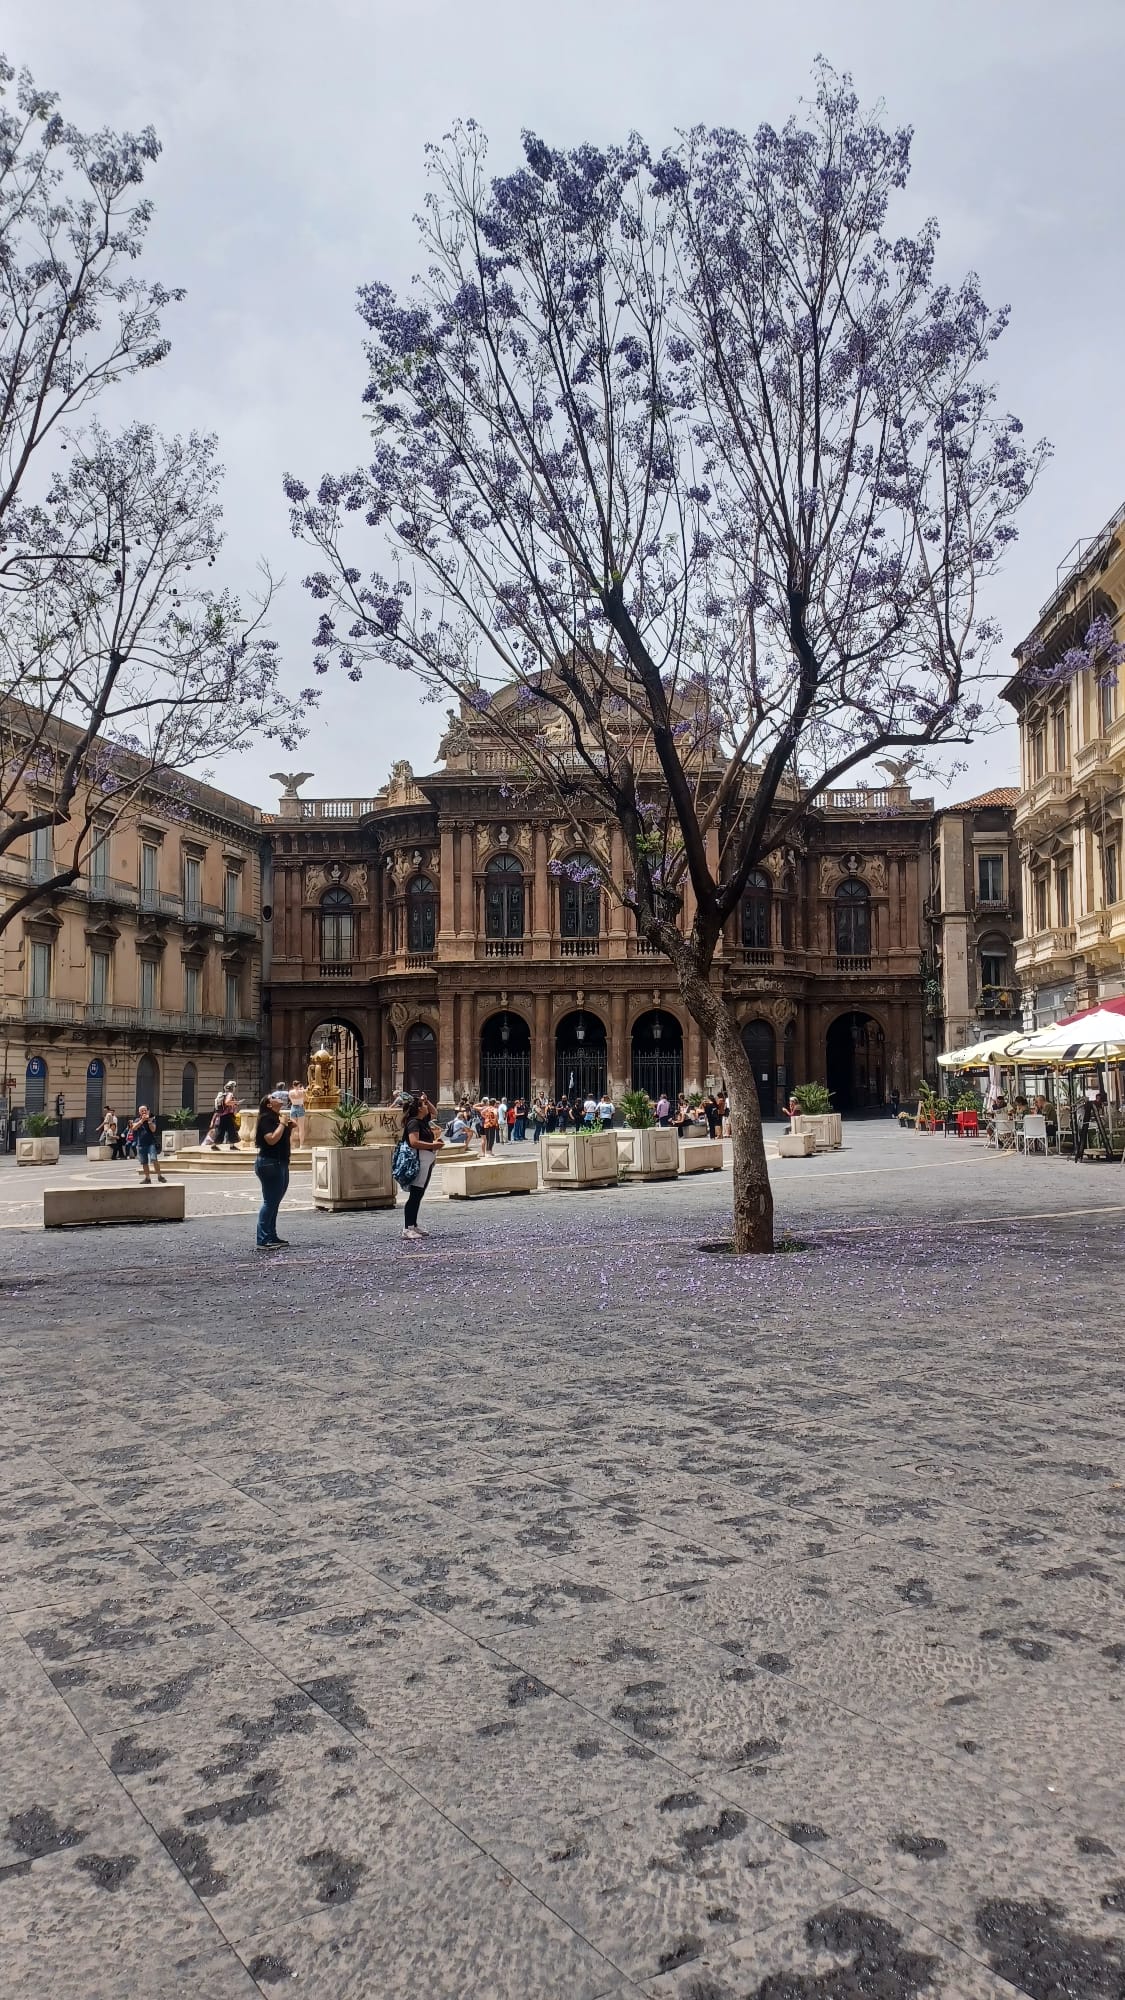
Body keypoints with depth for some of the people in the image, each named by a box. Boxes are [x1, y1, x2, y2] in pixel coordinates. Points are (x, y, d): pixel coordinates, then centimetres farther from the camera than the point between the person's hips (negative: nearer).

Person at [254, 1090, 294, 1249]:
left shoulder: (279, 1117, 16)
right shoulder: (266, 1118, -11)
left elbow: (286, 1141, 23)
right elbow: (272, 1139, -24)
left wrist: (290, 1126, 9)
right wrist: (282, 1124, -17)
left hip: (280, 1164, 10)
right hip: (269, 1163, -10)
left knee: (274, 1202, 13)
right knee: (270, 1202, -11)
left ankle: (272, 1237, 19)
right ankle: (263, 1240, -12)